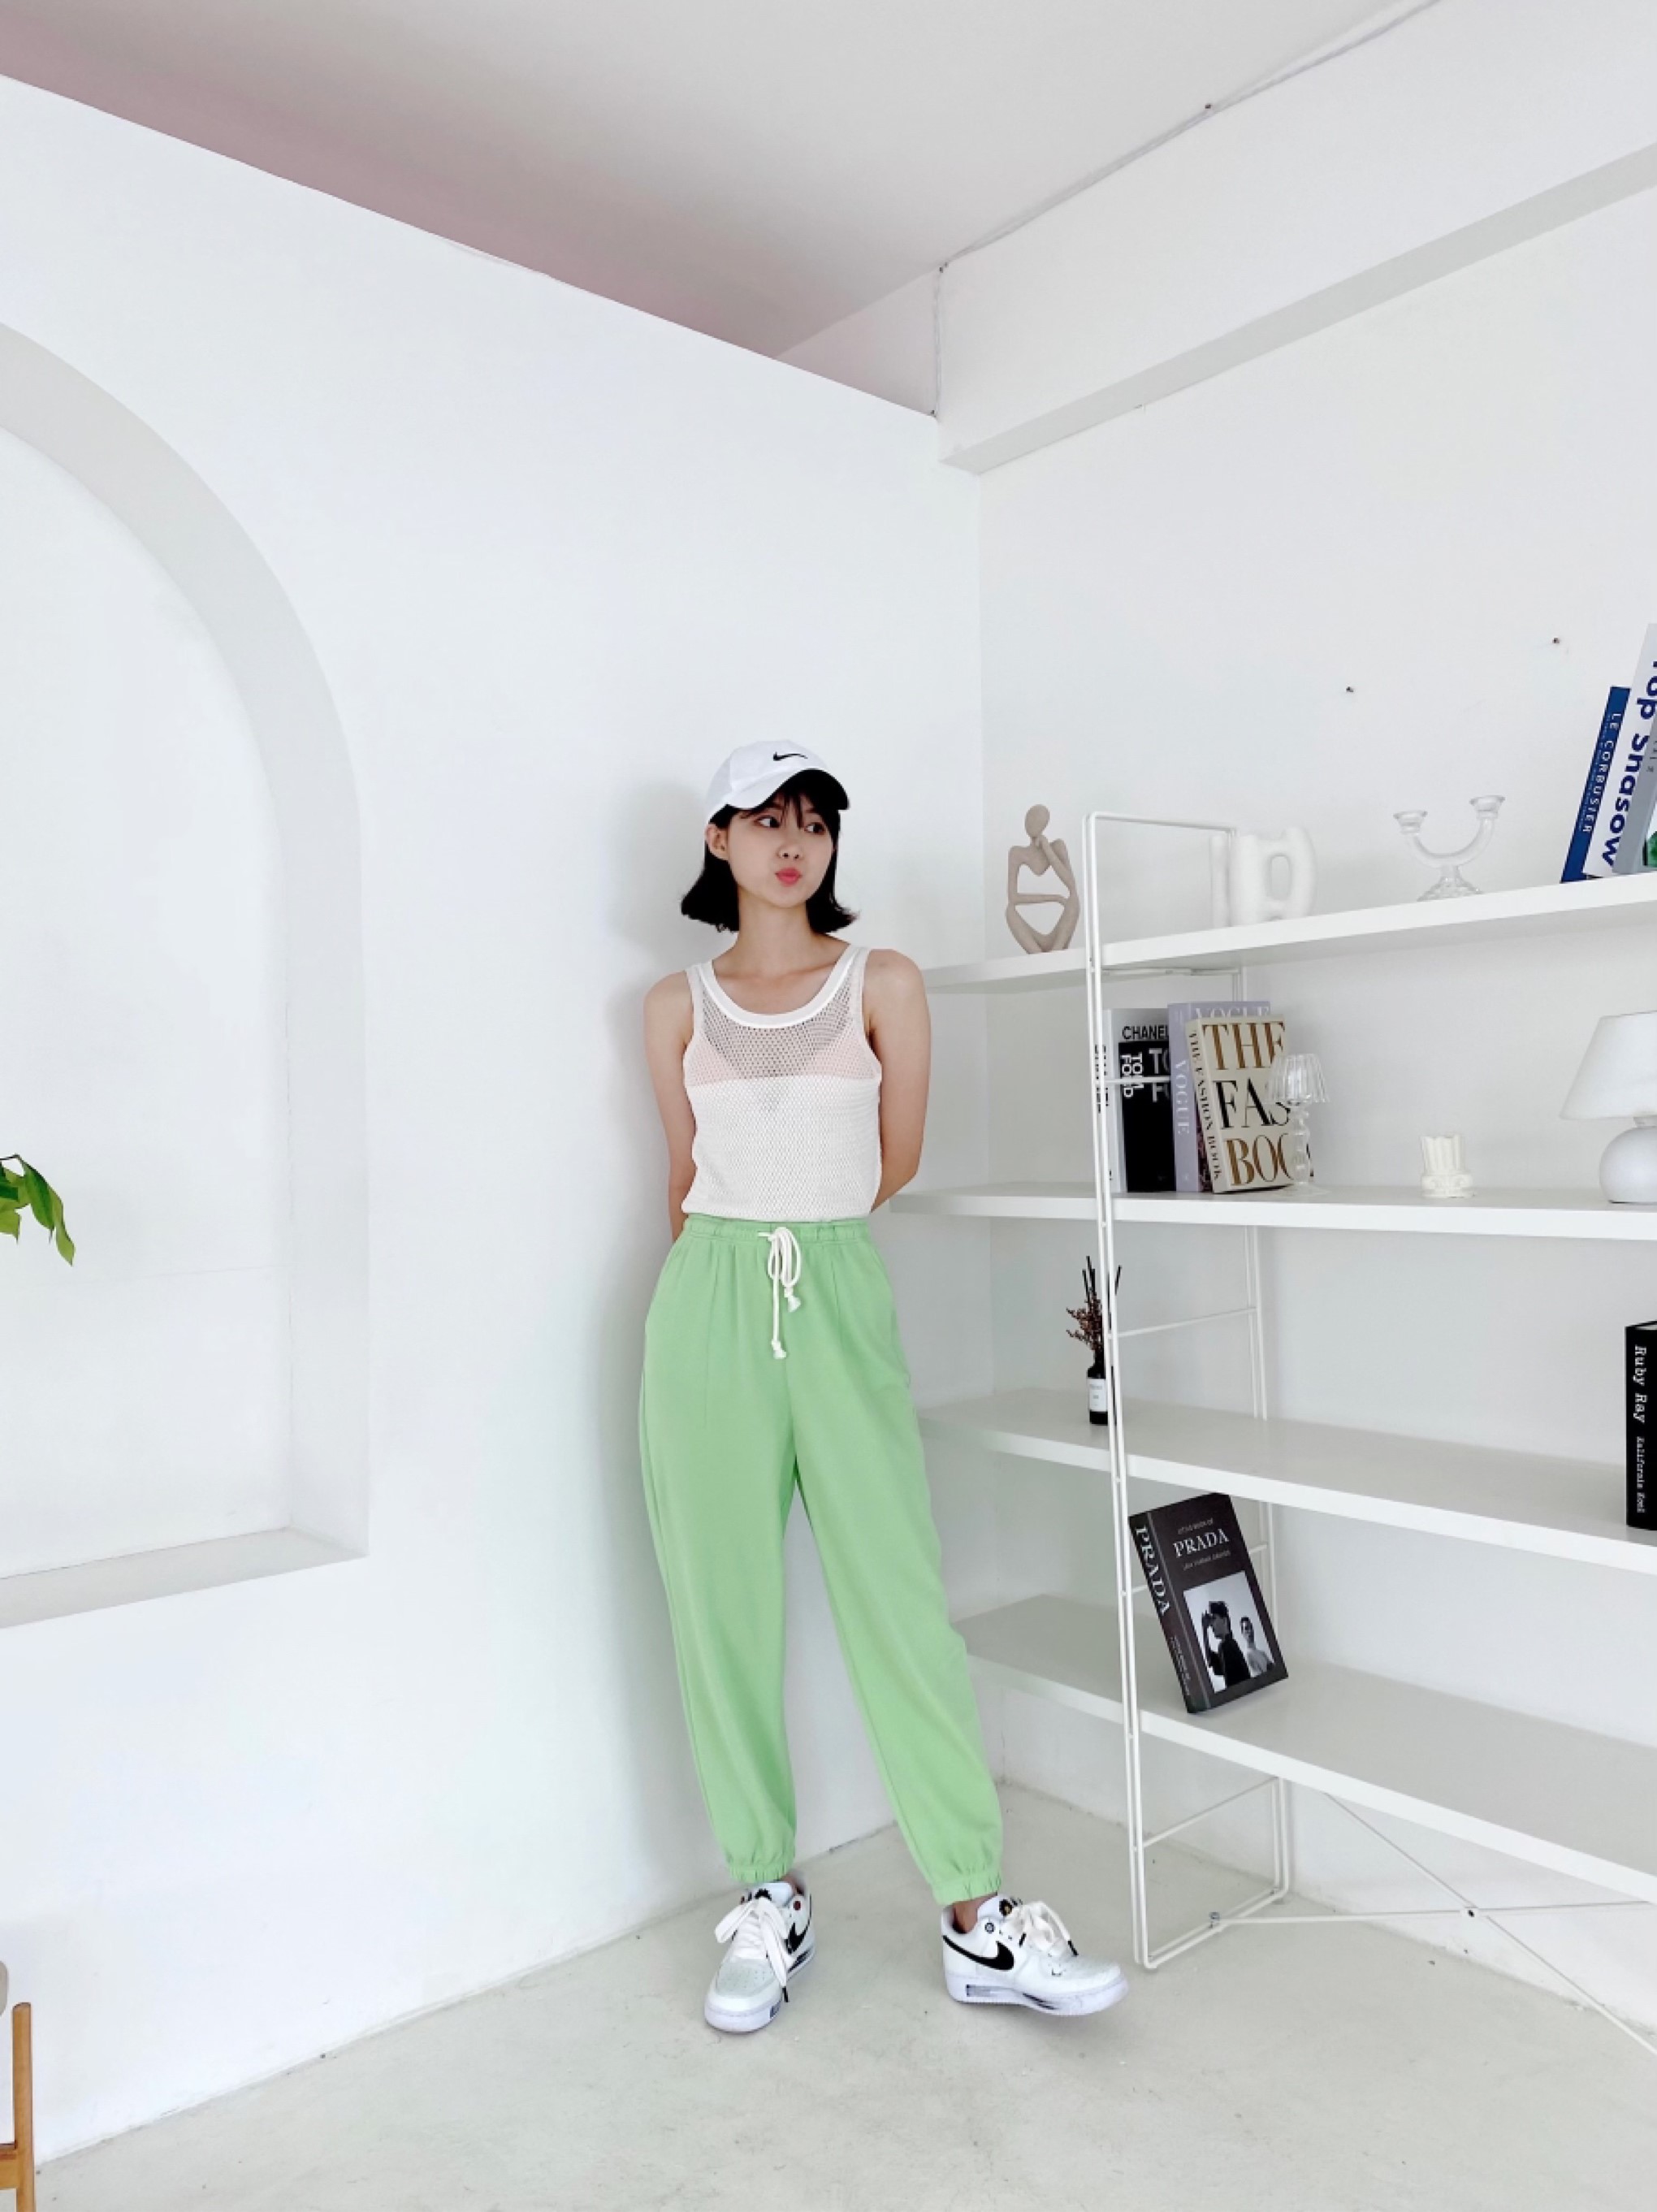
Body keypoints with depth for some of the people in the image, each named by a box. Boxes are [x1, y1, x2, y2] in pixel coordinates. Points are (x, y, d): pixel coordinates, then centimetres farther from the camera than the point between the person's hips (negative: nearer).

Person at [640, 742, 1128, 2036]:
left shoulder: (884, 984, 5)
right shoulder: (680, 1007, 10)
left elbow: (897, 1160, 8)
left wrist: (795, 1223, 12)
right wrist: (737, 1253, 12)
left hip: (841, 1299, -1)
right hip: (709, 1306, 2)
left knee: (903, 1600, -1)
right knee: (725, 1611, 6)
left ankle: (978, 1924, 10)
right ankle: (769, 1900, 22)